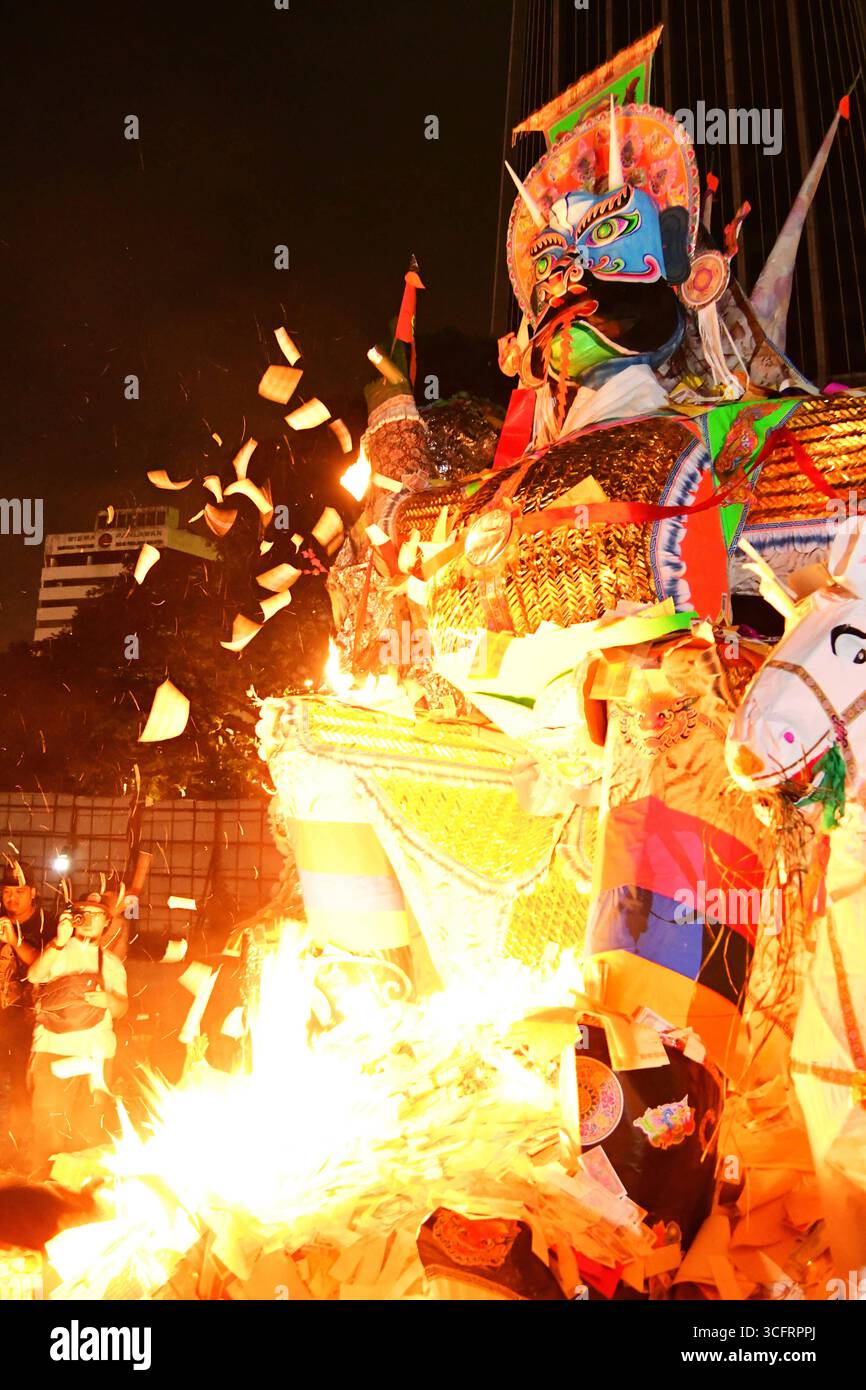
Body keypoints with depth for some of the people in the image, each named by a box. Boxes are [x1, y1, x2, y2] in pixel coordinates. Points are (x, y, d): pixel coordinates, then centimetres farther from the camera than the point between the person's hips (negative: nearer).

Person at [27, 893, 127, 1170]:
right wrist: (59, 942, -27)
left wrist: (110, 1000, -11)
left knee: (91, 1130, 5)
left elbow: (121, 1010, 11)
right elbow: (34, 976, -15)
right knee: (50, 1124, -6)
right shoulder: (58, 950, 6)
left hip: (96, 1054, 2)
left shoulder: (112, 962, 14)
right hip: (53, 1049, -2)